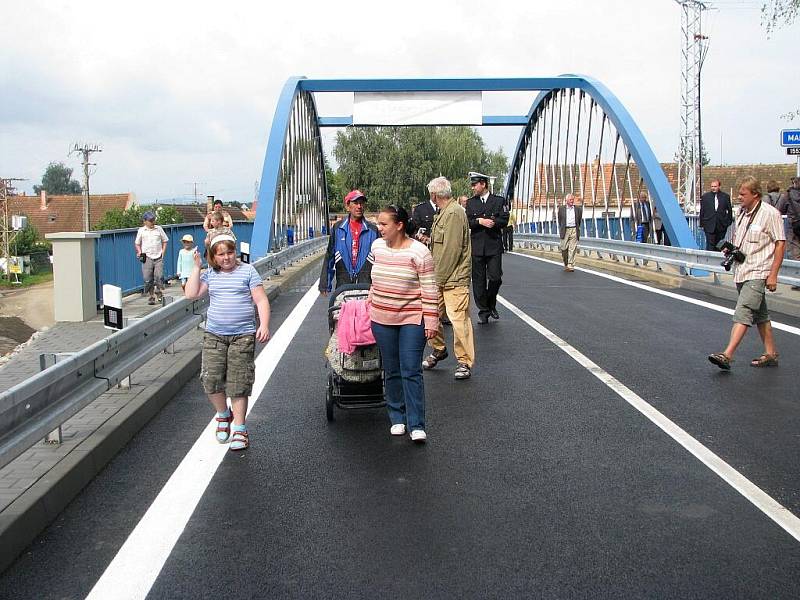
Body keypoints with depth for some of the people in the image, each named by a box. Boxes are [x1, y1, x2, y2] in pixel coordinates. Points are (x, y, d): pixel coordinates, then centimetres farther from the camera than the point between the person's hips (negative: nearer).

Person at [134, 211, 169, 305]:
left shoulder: (159, 229, 7)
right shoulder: (141, 230, 6)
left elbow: (164, 241, 15)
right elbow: (137, 243, 15)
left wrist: (163, 252, 5)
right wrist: (140, 252, 0)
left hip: (158, 257, 0)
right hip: (147, 258, 0)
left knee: (159, 276, -9)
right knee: (148, 279, -3)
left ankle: (159, 293, 9)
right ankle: (151, 296, 8)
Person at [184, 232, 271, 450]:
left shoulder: (247, 271, 3)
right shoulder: (209, 275, 11)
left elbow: (261, 300, -2)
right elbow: (191, 294, -1)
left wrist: (264, 325, -15)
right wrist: (196, 267, -1)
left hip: (243, 335, -3)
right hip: (214, 335, 3)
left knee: (238, 383, -3)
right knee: (211, 379, -6)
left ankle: (239, 428, 9)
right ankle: (223, 414, 22)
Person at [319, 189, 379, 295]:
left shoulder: (372, 230, 6)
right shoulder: (337, 228, 7)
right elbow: (329, 257, 8)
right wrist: (324, 284, 5)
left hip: (366, 285, -1)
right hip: (343, 284, 1)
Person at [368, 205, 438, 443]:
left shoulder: (419, 252, -13)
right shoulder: (377, 246, 3)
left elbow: (429, 289, -11)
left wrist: (431, 320, -12)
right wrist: (372, 299, 20)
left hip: (412, 319, -5)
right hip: (382, 319, 5)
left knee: (411, 371, -6)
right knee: (392, 371, 11)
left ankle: (417, 425, -1)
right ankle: (397, 419, 23)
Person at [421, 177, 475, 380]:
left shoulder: (454, 213, -15)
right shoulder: (443, 213, 16)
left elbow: (452, 250, -20)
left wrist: (439, 278, -16)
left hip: (454, 279, -9)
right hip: (440, 278, 9)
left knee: (458, 319, -6)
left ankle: (464, 362, 2)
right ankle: (439, 350, 31)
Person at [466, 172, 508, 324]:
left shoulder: (499, 201, 6)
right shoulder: (470, 203, 11)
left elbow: (504, 220, -3)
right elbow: (466, 222, 1)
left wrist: (490, 222, -12)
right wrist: (480, 222, -14)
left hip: (494, 245, -1)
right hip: (476, 247, 1)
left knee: (495, 278, -5)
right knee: (479, 281, 1)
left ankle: (491, 305, 20)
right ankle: (483, 311, 11)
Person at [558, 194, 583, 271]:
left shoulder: (578, 209, 6)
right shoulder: (561, 208, 6)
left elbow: (579, 220, 15)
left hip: (574, 230, 0)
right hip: (565, 230, 0)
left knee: (572, 249, -4)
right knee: (564, 249, 0)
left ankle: (571, 266, -3)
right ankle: (566, 264, 17)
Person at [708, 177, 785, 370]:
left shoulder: (770, 213, -11)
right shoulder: (742, 213, 12)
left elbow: (780, 244, -11)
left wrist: (773, 274, -15)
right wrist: (730, 249, 4)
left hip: (757, 274, -8)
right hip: (741, 272, 9)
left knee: (743, 312, -17)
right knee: (760, 314, 15)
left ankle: (727, 355, -23)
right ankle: (771, 354, 25)